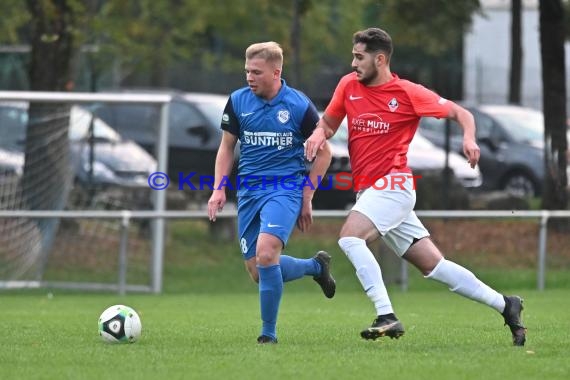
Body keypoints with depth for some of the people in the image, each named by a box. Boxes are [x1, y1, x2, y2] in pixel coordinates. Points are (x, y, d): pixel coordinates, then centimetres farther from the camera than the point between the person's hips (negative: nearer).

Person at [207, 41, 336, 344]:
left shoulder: (299, 105, -7)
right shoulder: (238, 101, 3)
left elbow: (323, 153, 4)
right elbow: (227, 147, 15)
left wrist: (306, 197, 0)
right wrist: (219, 189, 4)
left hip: (285, 188, -5)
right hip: (249, 191, 5)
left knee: (266, 254, -26)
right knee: (257, 272, 3)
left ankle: (269, 333, -14)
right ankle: (316, 266, 32)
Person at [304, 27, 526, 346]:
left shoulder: (408, 93, -6)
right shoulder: (349, 85, 8)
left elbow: (460, 113, 1)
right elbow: (329, 121, 21)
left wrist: (469, 138, -19)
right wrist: (319, 134, -3)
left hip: (392, 185, -6)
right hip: (367, 189, 6)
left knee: (350, 237, -27)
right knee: (434, 265, 6)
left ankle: (387, 317, -27)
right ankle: (504, 304, 15)